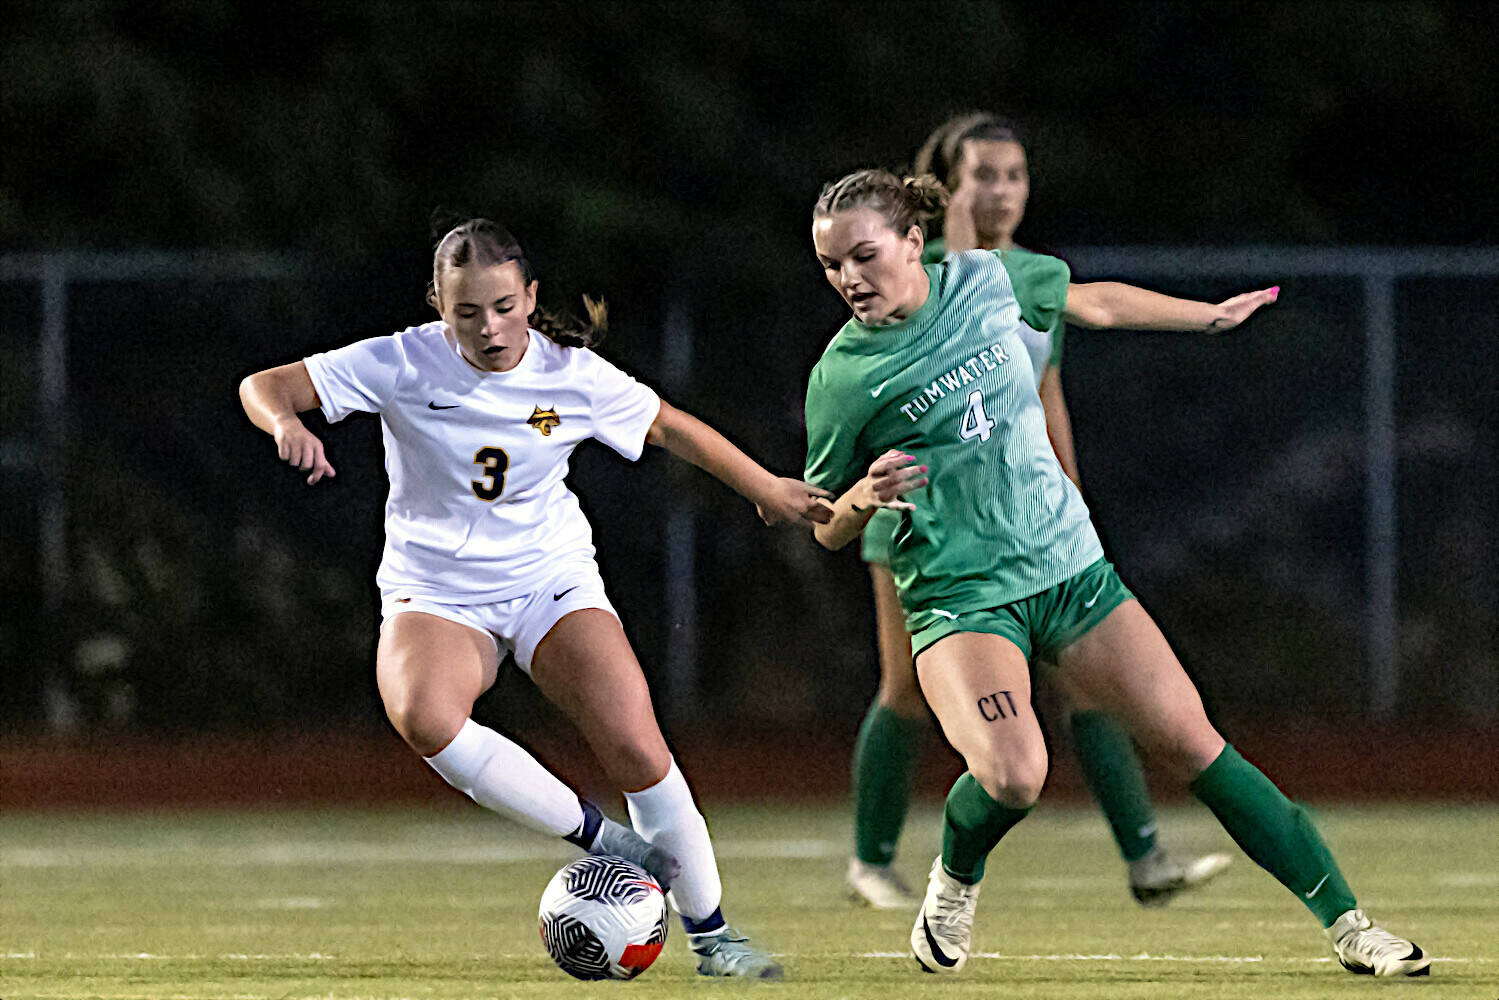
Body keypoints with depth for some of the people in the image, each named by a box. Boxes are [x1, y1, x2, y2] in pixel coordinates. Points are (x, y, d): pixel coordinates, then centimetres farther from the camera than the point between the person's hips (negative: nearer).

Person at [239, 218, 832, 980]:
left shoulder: (573, 375, -8)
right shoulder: (403, 365, -13)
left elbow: (669, 427, 9)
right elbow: (264, 387, -13)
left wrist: (767, 489, 16)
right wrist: (288, 426, -36)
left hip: (553, 580, 1)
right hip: (435, 594, -1)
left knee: (638, 750, -17)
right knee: (423, 719, -34)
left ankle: (709, 934, 3)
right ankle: (606, 844, -19)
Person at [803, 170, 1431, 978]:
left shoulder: (985, 281, 0)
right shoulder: (842, 376, -9)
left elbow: (1092, 303, 21)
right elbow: (828, 530, 1)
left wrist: (1211, 315, 31)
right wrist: (866, 496, -21)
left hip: (1069, 567, 4)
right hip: (958, 595, -4)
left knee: (1192, 743, -3)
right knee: (1012, 774, -28)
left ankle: (1345, 921, 6)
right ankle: (955, 879, 7)